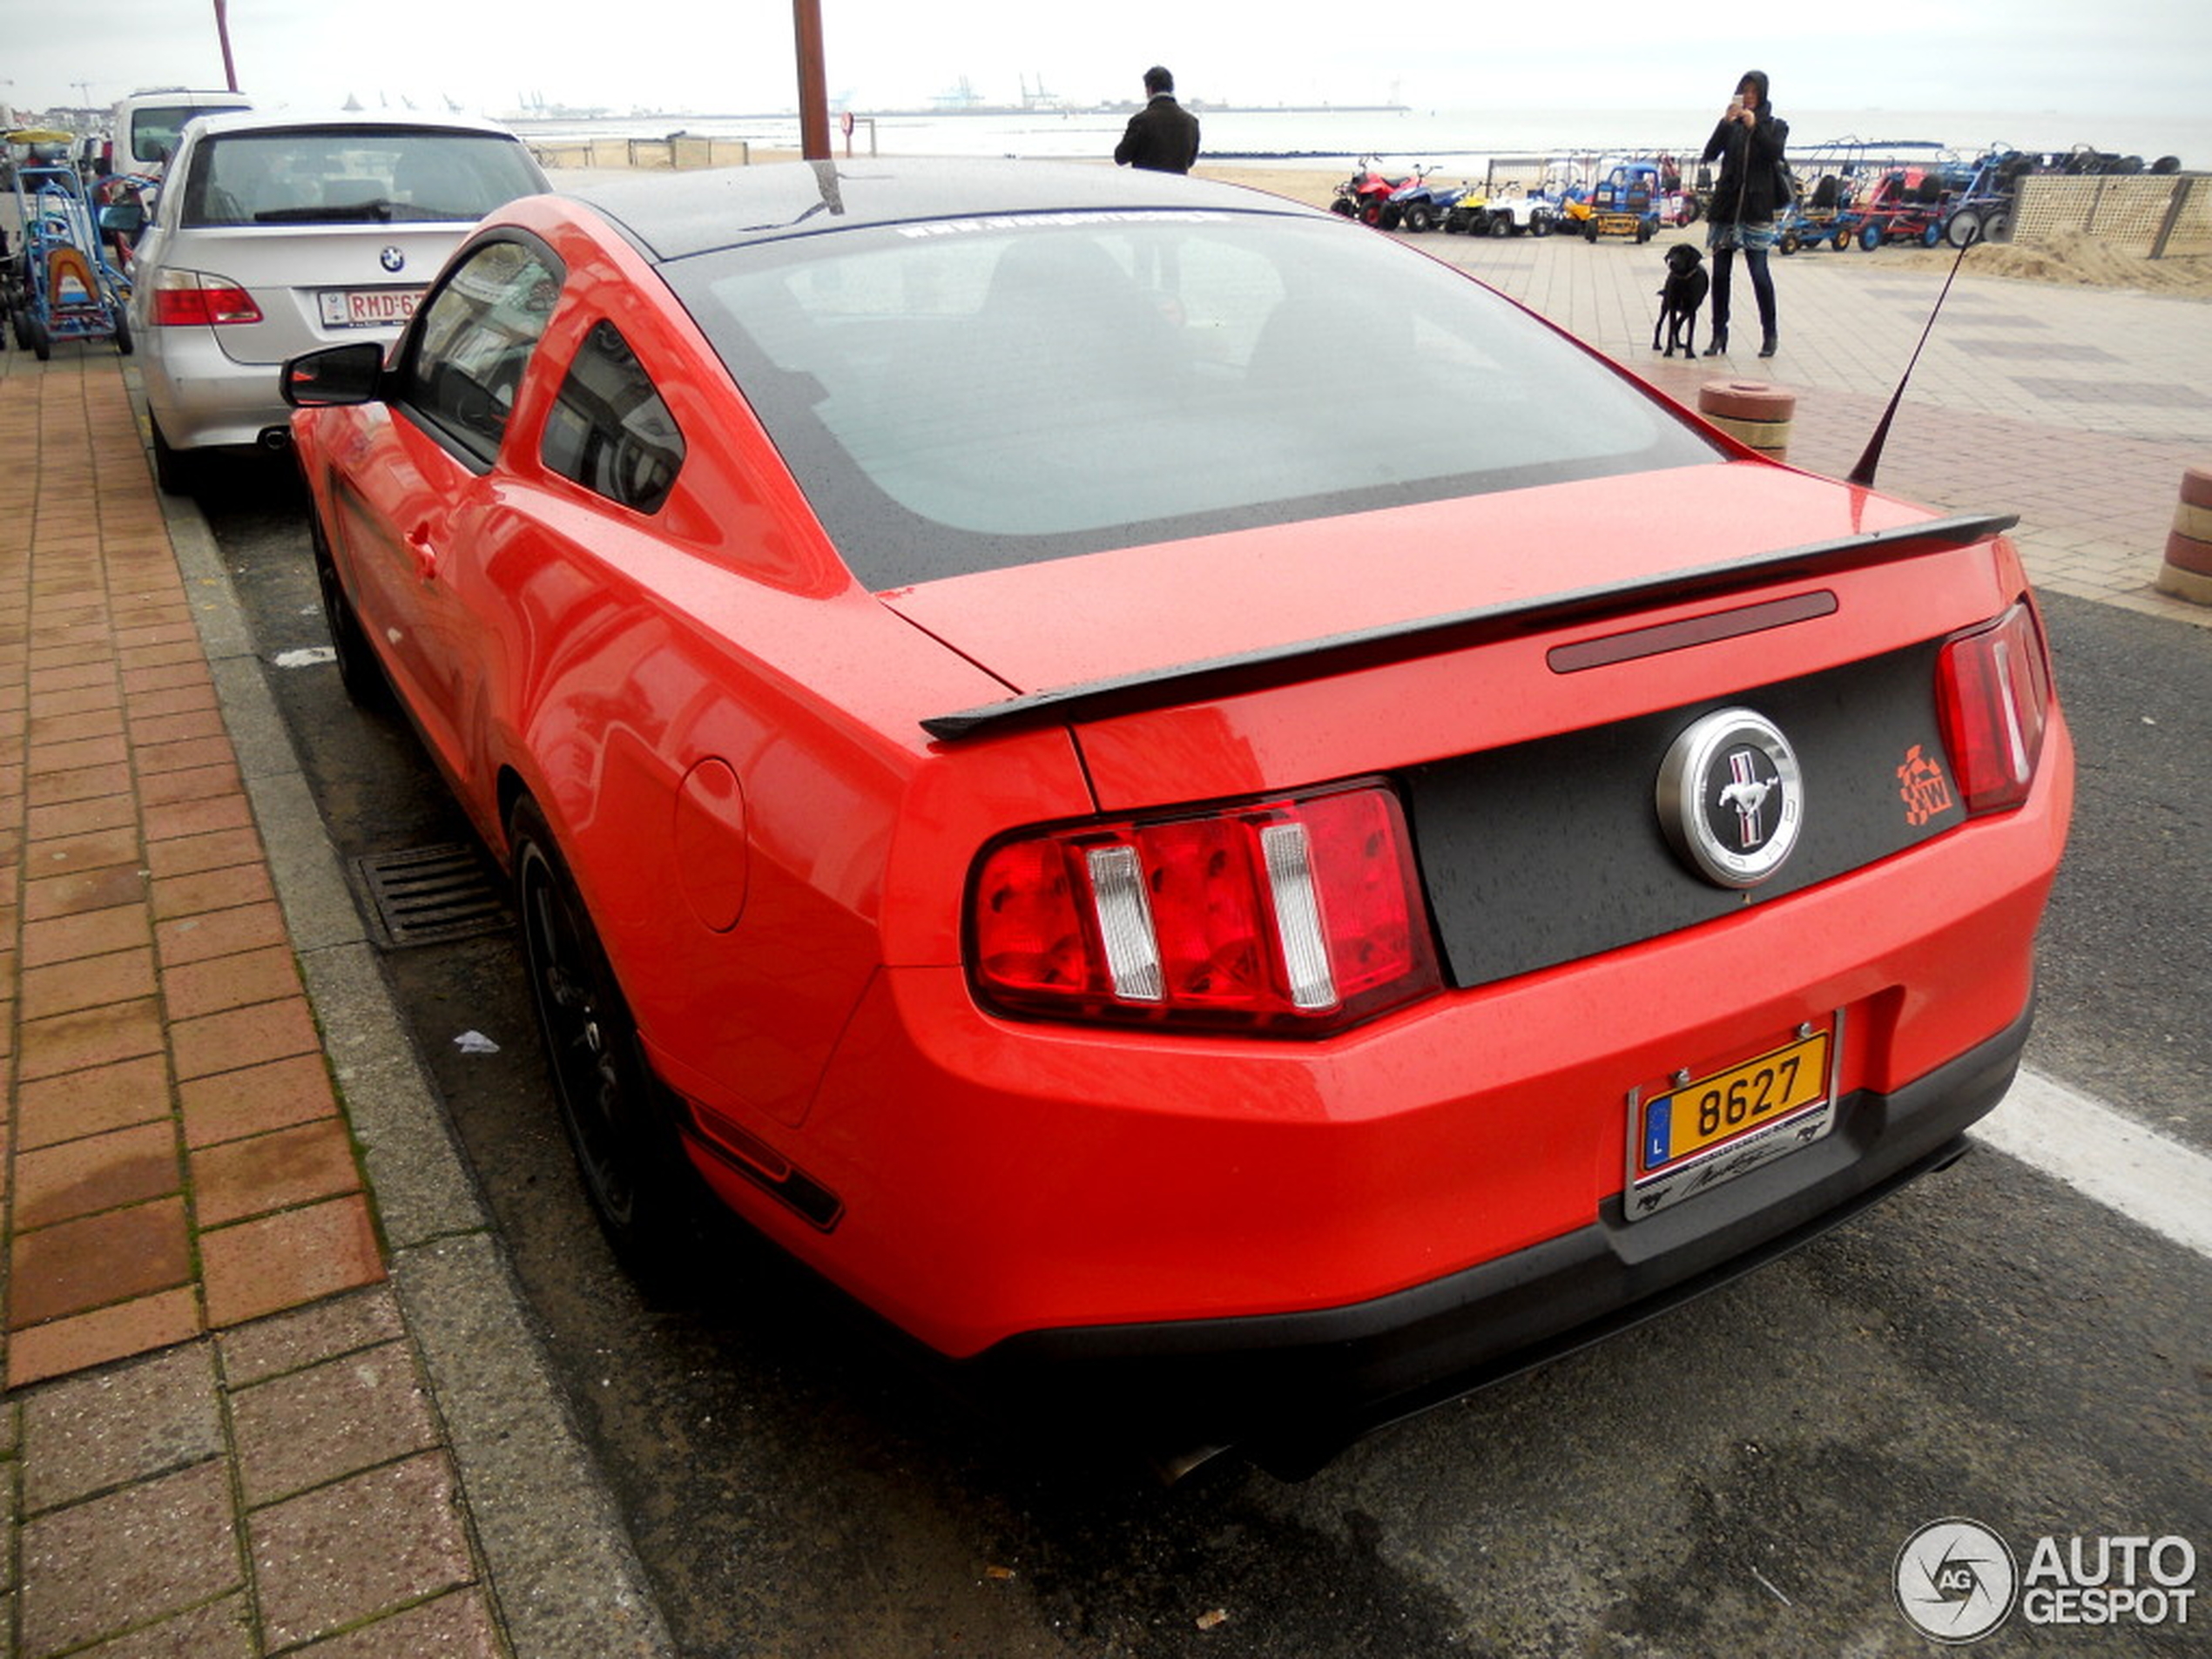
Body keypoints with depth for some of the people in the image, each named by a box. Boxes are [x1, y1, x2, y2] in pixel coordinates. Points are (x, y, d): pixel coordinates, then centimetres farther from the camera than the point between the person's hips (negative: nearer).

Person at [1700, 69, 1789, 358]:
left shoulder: (1775, 126, 8)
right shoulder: (1731, 125, 13)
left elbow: (1775, 153, -10)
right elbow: (1710, 153, -2)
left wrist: (1755, 127, -19)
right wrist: (1725, 123, -14)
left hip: (1757, 207, -3)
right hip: (1726, 204, 3)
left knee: (1759, 270, -9)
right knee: (1720, 272, 0)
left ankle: (1770, 335, 1)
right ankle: (1719, 334, 8)